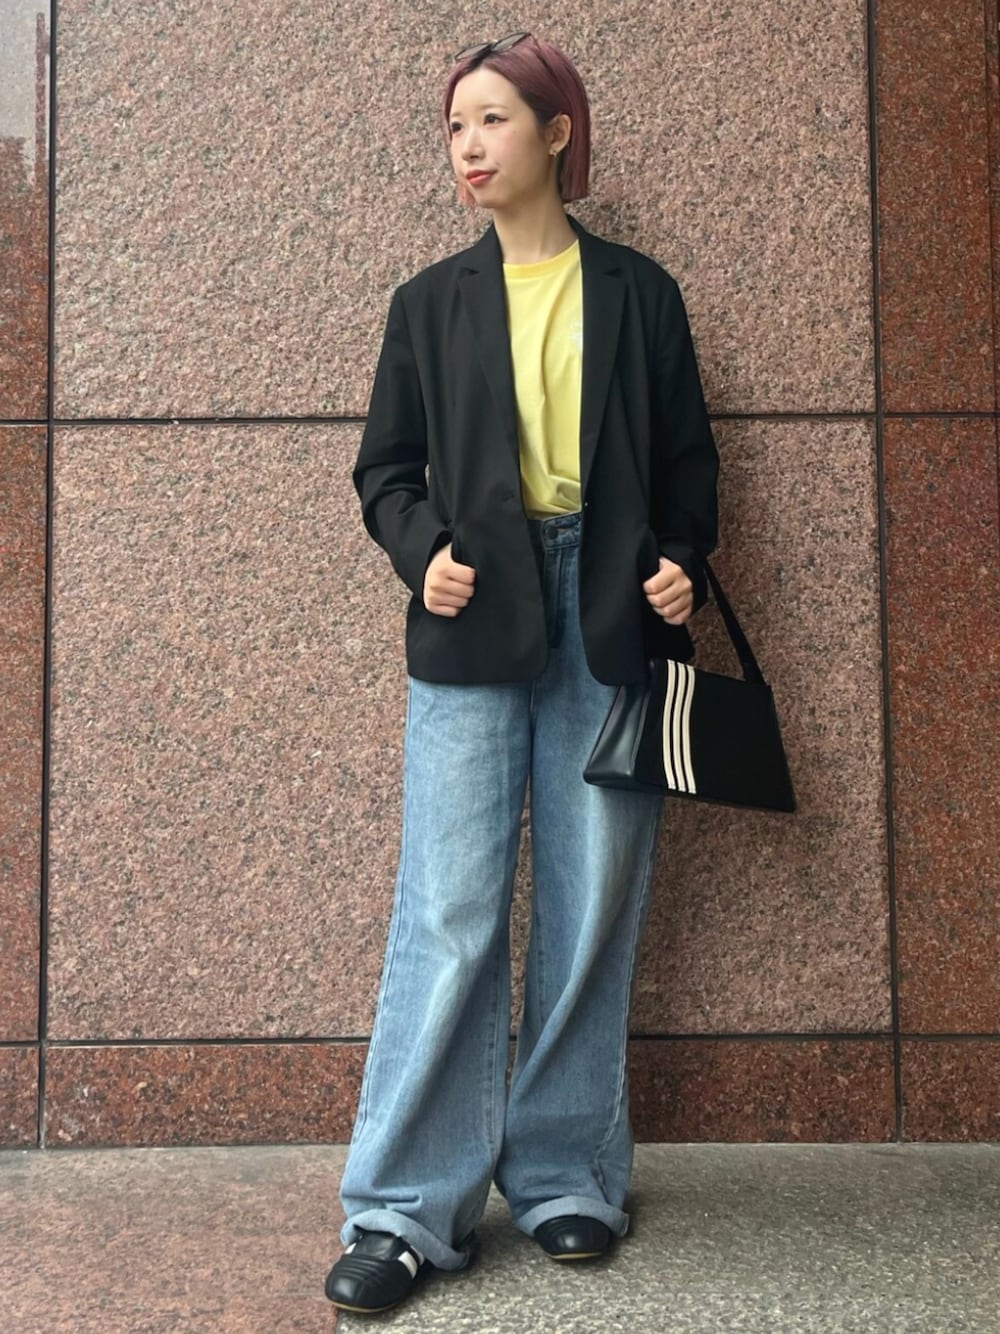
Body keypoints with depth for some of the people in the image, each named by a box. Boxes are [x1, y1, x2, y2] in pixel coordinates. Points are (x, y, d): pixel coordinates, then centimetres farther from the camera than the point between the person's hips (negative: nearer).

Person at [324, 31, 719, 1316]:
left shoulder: (637, 293, 11)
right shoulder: (431, 303, 11)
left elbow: (687, 457, 13)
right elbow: (387, 470, 12)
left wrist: (681, 562, -5)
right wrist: (423, 551, -8)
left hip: (609, 620, 1)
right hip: (475, 621, 0)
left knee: (591, 909, 4)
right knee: (450, 912, -4)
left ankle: (566, 1176, 19)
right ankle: (405, 1208, 4)